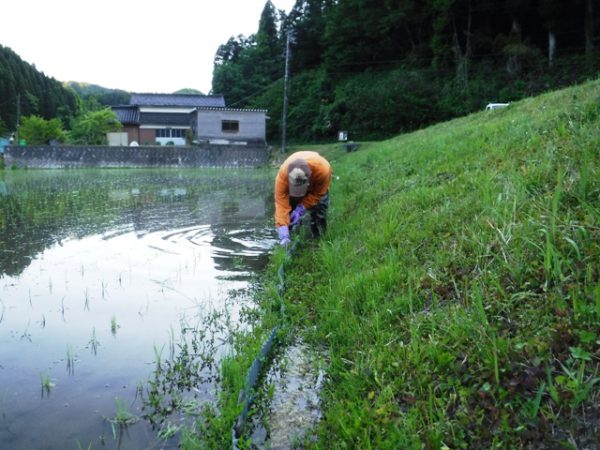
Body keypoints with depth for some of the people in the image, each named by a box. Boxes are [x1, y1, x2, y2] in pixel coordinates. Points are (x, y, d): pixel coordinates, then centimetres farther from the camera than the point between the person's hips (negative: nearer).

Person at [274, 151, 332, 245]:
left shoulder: (323, 169, -47)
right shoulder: (282, 174, -45)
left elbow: (317, 194, -28)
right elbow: (281, 204, -45)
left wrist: (301, 209, -39)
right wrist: (283, 235, -51)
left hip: (317, 184, -1)